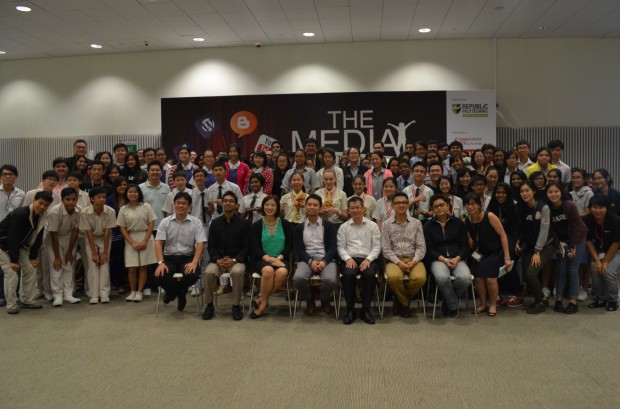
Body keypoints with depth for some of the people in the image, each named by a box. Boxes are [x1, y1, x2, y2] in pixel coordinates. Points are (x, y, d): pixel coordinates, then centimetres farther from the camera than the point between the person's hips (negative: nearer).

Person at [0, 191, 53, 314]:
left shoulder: (43, 217, -9)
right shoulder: (20, 214, -31)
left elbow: (37, 239, -1)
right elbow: (13, 238, -30)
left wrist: (33, 257, -3)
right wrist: (13, 260, -27)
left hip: (19, 245, 7)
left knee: (30, 270, 2)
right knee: (11, 273, -13)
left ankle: (27, 301, 14)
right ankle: (11, 305, -1)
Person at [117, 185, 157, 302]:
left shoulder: (146, 206, 0)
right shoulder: (123, 209, 3)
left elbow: (151, 224, -2)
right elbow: (122, 228, 2)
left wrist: (145, 241, -10)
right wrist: (132, 243, -8)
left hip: (145, 238, -1)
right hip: (130, 240, 1)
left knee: (143, 267, 1)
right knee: (132, 268, -1)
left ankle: (139, 292, 7)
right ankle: (132, 292, 13)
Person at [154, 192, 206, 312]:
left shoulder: (196, 222, 0)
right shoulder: (165, 222, 4)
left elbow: (200, 244, -7)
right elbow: (158, 243, -2)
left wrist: (194, 262, -22)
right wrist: (161, 262, -17)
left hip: (188, 258, -1)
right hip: (169, 257, 1)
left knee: (192, 276, -32)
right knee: (159, 277, -27)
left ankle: (180, 293, 8)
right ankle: (173, 291, 13)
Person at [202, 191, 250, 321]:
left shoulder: (244, 223, 4)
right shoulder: (215, 223, 12)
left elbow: (246, 246, -1)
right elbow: (211, 246, 8)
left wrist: (234, 260, -16)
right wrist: (217, 260, -12)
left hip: (237, 260, -2)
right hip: (218, 259, 2)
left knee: (237, 272, -35)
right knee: (209, 272, -29)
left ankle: (236, 306, -17)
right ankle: (209, 305, -9)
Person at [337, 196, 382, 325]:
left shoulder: (372, 226, 11)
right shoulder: (343, 227, 13)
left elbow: (376, 246, 6)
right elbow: (341, 247, 9)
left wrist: (368, 259, -10)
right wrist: (348, 258, -10)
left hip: (367, 259, 0)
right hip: (350, 259, 0)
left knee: (369, 274, -34)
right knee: (349, 274, -34)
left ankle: (366, 309, -17)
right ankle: (350, 310, -18)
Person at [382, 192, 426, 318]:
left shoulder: (416, 223, 9)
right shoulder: (387, 225, 6)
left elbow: (421, 247, 4)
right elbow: (386, 249, 0)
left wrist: (414, 261, -13)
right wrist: (398, 262, -14)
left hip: (413, 259, 1)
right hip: (394, 260, -1)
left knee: (420, 278, -31)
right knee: (393, 277, -34)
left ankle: (401, 300, 1)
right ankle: (405, 303, -1)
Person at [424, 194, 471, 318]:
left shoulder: (458, 223, 11)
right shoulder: (428, 226, 7)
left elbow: (464, 245, 8)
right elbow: (429, 249, 2)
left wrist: (457, 259, -10)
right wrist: (444, 259, -12)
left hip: (457, 259, 2)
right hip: (438, 259, -1)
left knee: (465, 278, -31)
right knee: (441, 277, -36)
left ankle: (448, 303, -3)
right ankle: (453, 306, -10)